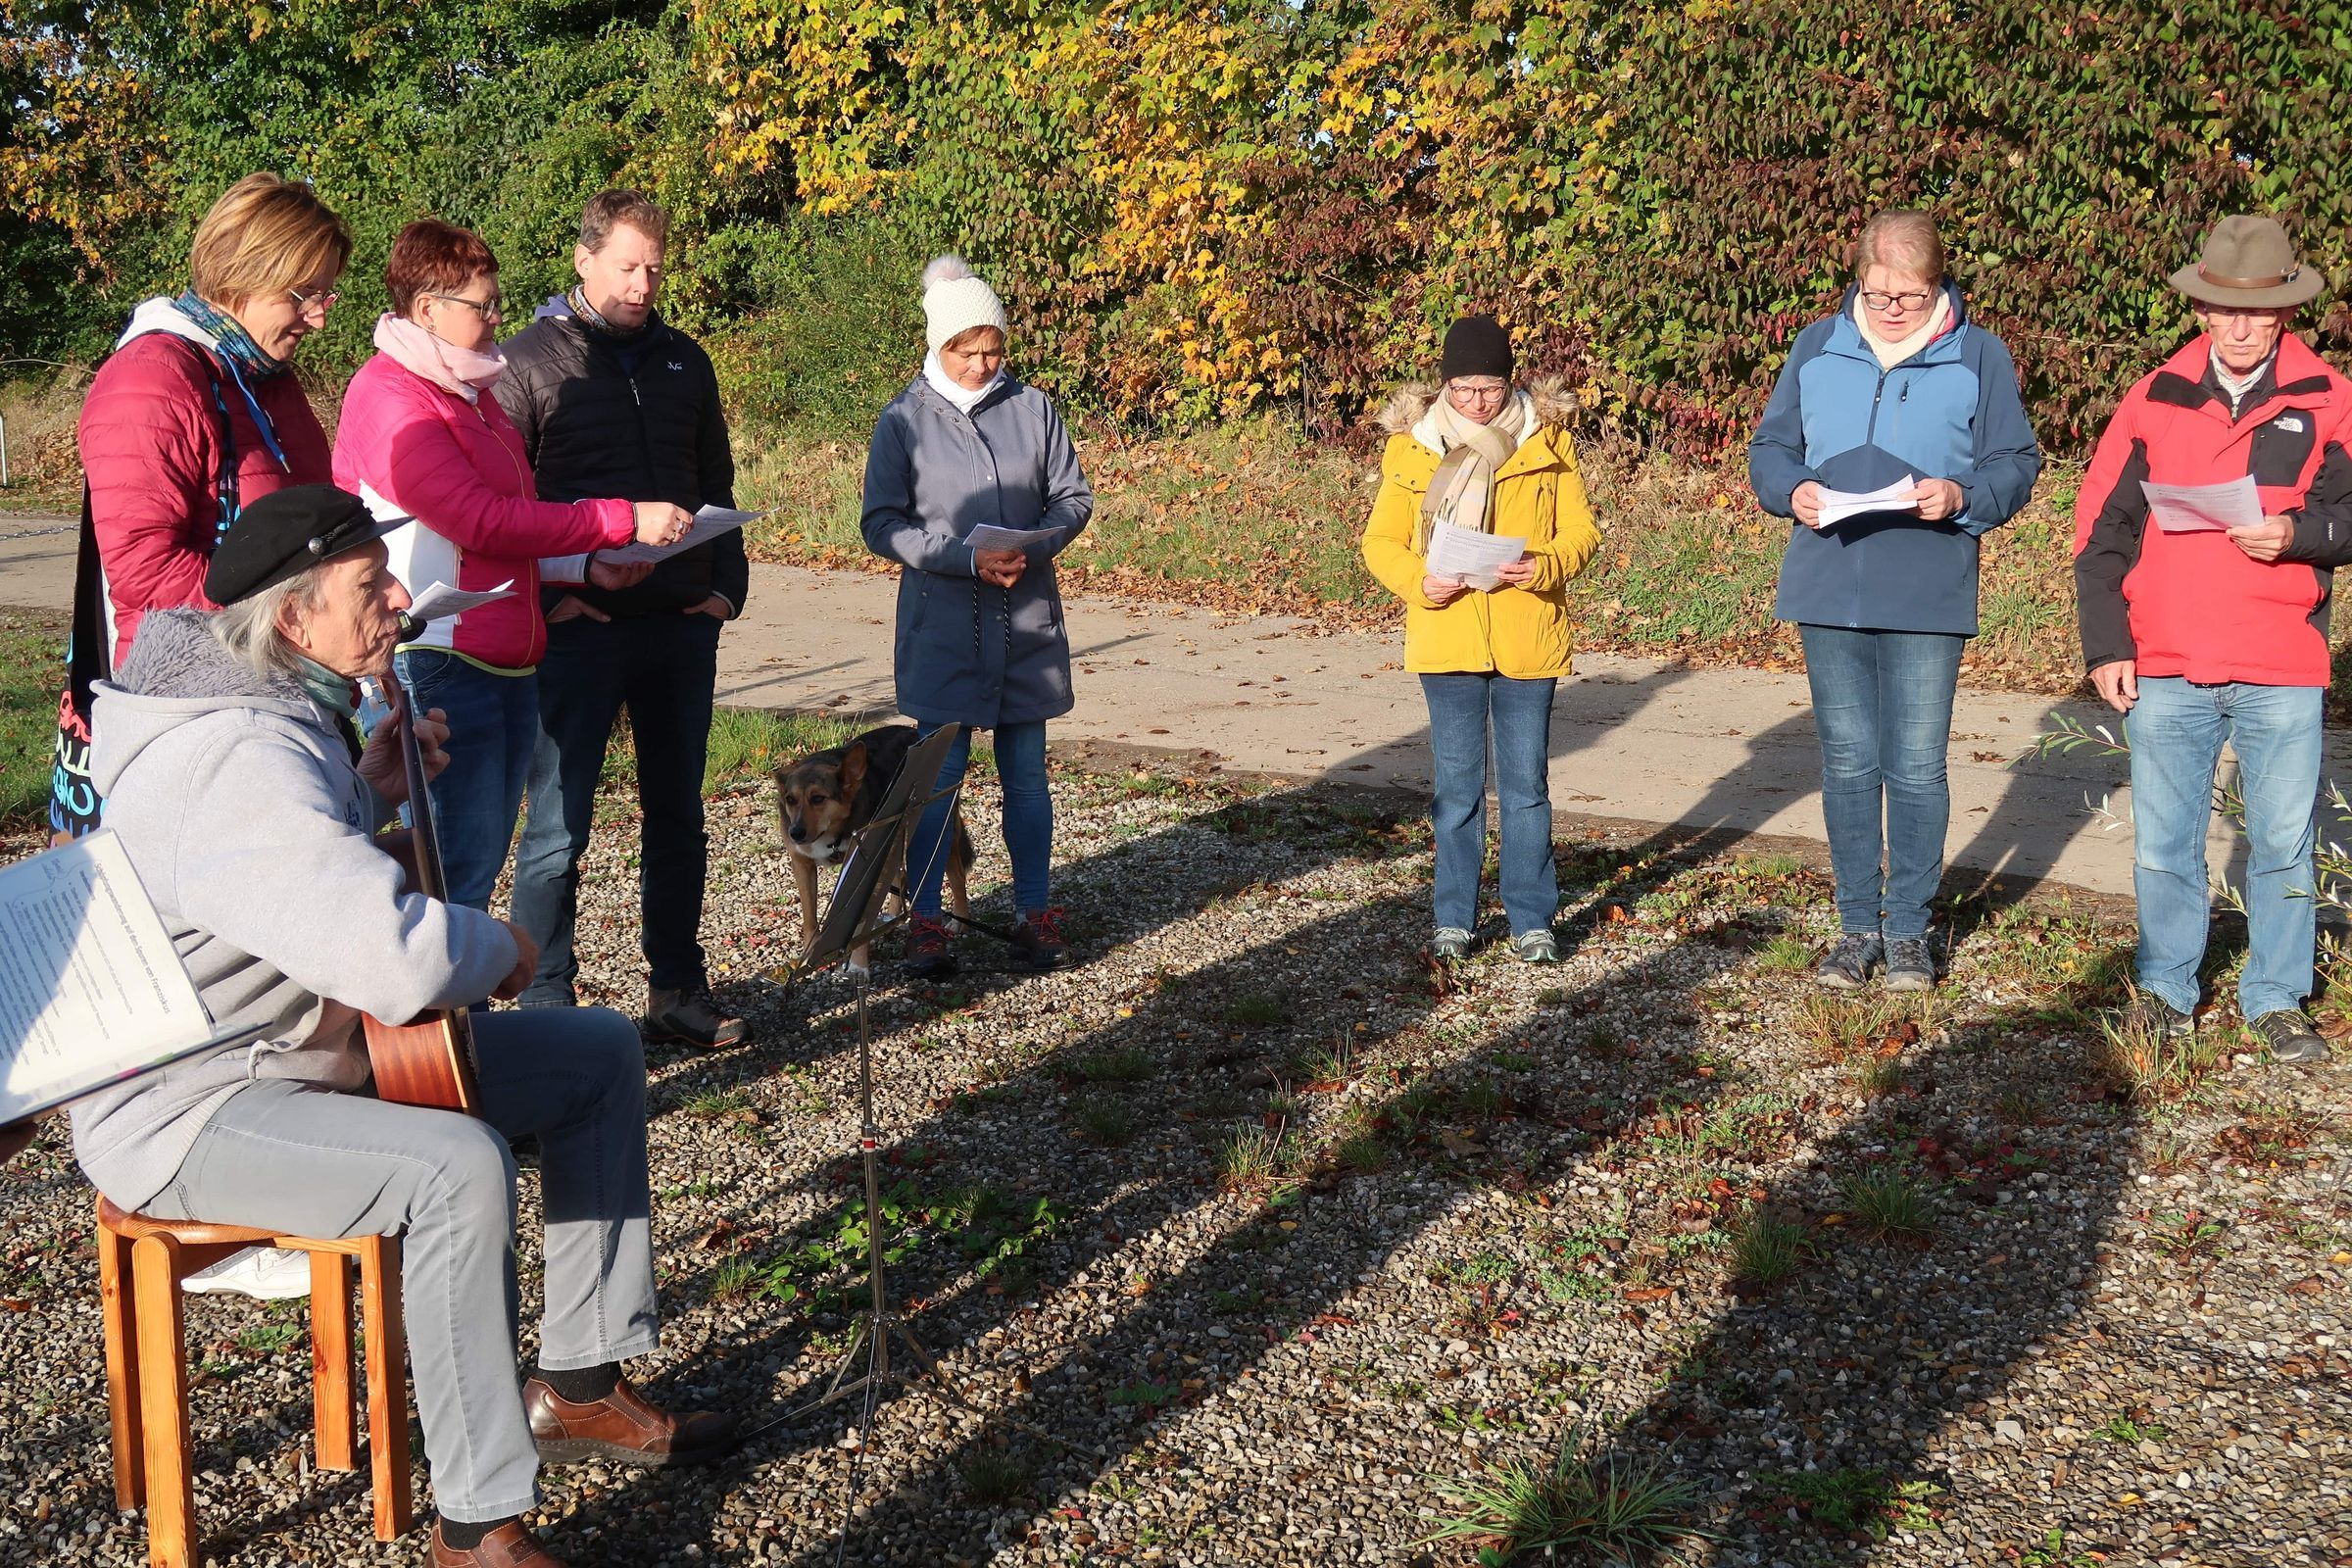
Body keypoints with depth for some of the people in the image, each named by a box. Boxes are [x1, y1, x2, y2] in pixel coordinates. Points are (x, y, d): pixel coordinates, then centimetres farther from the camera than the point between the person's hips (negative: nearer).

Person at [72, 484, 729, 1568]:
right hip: (182, 1110, -11)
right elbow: (400, 958, -43)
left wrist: (373, 791, 6)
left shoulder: (284, 708, 5)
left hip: (316, 1043, 11)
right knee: (456, 1165, -37)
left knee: (600, 1053, 8)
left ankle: (579, 1386, 16)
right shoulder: (242, 759, -30)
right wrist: (500, 947, -21)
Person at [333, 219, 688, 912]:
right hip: (441, 666, -9)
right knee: (459, 869, -7)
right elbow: (481, 521, -20)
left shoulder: (470, 388, 18)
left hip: (507, 663, 9)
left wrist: (587, 562, 5)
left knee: (481, 862, 12)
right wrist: (624, 520, -17)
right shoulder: (389, 395, -12)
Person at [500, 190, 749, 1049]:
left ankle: (678, 991, 22)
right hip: (581, 627, -5)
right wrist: (544, 595, -12)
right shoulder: (530, 359, -2)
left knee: (677, 817, 12)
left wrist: (727, 584, 7)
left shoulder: (684, 361, 13)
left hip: (682, 625, 5)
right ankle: (547, 1006, 9)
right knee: (559, 826, -1)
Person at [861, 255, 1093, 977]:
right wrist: (967, 559, -17)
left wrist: (1033, 547, -12)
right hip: (941, 623, -2)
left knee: (1026, 772, 9)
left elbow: (1074, 497, 8)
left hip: (1028, 621, 2)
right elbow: (882, 524, -5)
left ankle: (1036, 915, 19)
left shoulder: (1033, 408, 4)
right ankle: (926, 923, 11)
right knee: (938, 773, 1)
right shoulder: (904, 420, -1)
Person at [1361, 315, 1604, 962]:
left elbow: (1581, 532, 2)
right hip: (1446, 637, 1)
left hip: (1527, 638, 0)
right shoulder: (1412, 444, 1)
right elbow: (1381, 540, 4)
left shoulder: (1546, 439, 0)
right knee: (1455, 785, 9)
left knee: (1526, 784, 6)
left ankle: (1532, 919, 17)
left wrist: (1543, 567, -19)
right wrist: (1418, 582, -15)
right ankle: (1455, 918, 20)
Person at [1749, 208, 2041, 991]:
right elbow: (1768, 450, 11)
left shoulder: (1979, 355, 1)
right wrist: (1793, 491, -11)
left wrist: (1962, 495, -18)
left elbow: (2017, 464, 2)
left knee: (1918, 769, 4)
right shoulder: (1816, 348, 7)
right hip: (1828, 594, 2)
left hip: (1929, 599, -2)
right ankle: (1858, 926, 20)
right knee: (1848, 764, 9)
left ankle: (1909, 928, 18)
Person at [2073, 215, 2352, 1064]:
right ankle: (2166, 987, 26)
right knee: (2163, 839, 9)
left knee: (2284, 842, 7)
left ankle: (2276, 998, 21)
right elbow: (2102, 526, 4)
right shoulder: (2155, 398, 5)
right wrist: (2105, 644, -1)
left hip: (2283, 672, -1)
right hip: (2164, 667, 1)